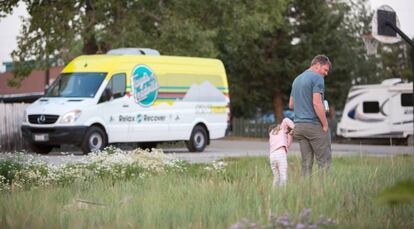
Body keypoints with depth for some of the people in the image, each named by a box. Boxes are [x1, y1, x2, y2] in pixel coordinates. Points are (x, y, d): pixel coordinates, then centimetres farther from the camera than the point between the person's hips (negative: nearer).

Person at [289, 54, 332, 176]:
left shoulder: (297, 79, 19)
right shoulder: (317, 78, -8)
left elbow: (291, 105, 23)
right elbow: (317, 103, -17)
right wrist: (325, 125, -13)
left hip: (299, 125, 8)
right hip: (314, 125, -8)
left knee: (306, 163, 6)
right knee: (324, 162, -6)